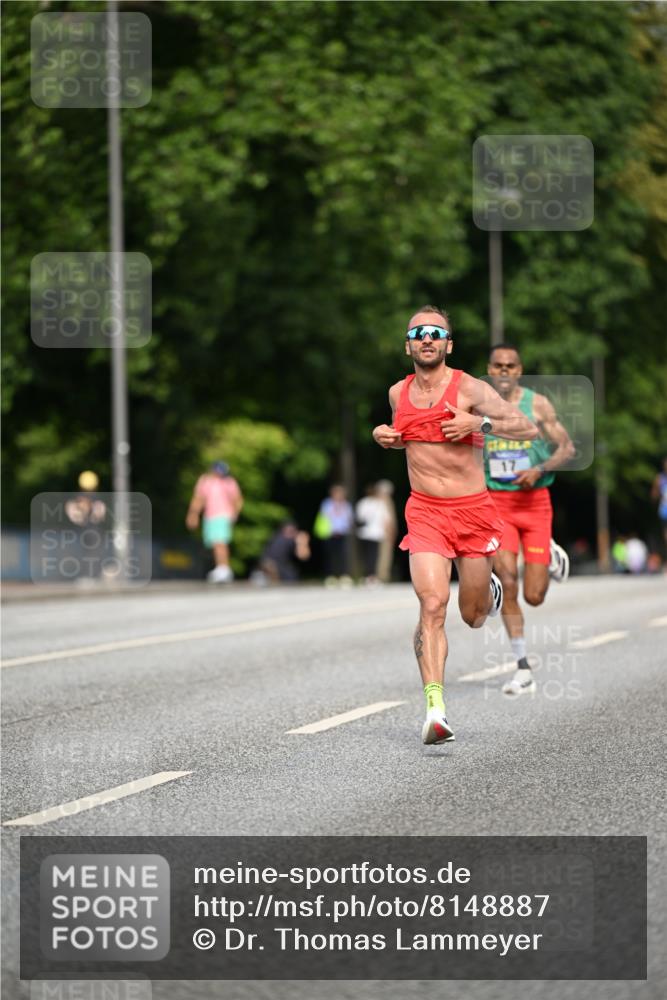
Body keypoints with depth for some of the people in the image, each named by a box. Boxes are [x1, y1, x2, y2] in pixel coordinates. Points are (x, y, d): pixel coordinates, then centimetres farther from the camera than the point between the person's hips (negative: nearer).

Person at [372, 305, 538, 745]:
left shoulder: (469, 389, -8)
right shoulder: (398, 393, 7)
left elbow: (529, 429, -9)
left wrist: (480, 423, -23)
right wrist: (386, 436, 5)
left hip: (473, 511, -1)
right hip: (425, 513, 1)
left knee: (473, 617, 12)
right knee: (433, 606, -18)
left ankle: (490, 589, 50)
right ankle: (436, 708, -21)